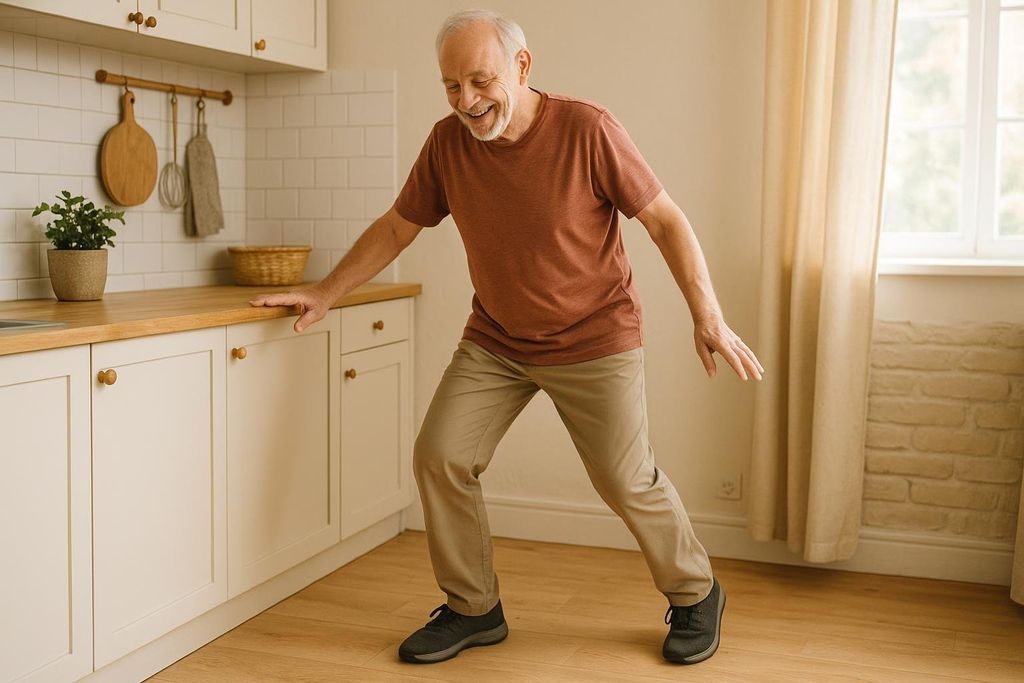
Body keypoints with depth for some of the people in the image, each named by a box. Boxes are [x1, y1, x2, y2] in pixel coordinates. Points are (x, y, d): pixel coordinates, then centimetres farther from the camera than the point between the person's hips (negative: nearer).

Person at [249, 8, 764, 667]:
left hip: (594, 341, -4)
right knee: (440, 457, -5)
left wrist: (708, 318, -18)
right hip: (494, 341, 4)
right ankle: (473, 609, 14)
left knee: (627, 481, -1)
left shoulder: (587, 129, -20)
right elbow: (397, 227, 5)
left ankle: (696, 597, 26)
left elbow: (666, 220, -14)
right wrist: (324, 294, 4)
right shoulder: (448, 142, -8)